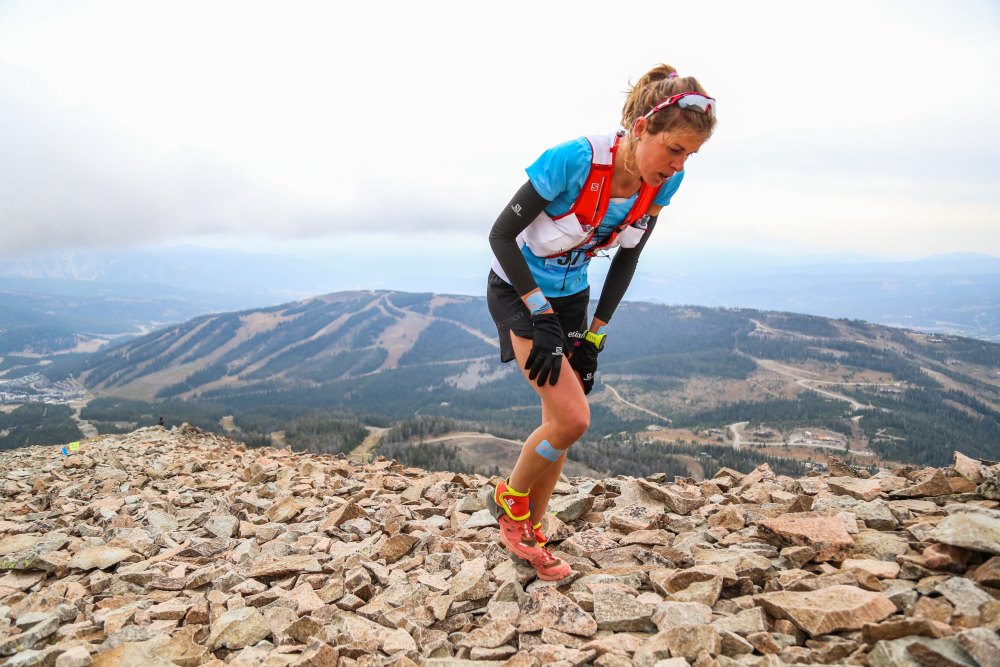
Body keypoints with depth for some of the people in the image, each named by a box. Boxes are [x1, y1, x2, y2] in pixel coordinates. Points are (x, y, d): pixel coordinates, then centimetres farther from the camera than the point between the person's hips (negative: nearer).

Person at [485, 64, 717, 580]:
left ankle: (528, 534, 26)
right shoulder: (574, 161, -30)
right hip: (517, 290, -6)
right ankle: (509, 498, 11)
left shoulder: (663, 183, -11)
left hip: (570, 295, 6)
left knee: (561, 423, 6)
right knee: (572, 417, -18)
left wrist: (594, 336, 0)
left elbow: (626, 259, 2)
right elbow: (501, 235, -22)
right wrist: (542, 317, -23)